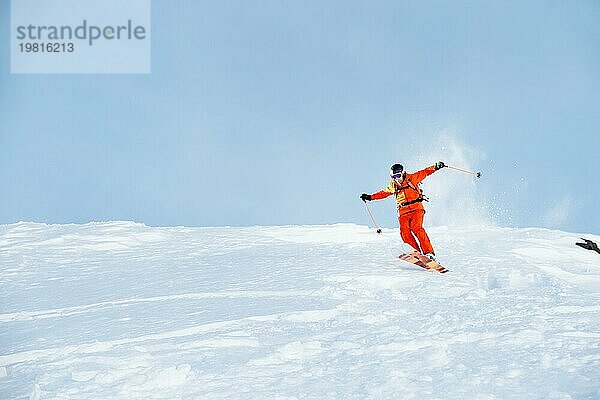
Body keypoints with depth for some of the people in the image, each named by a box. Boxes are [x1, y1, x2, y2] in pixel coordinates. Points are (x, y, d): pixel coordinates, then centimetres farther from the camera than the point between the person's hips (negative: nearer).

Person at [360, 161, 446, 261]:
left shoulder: (411, 179, 4)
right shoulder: (393, 186, 15)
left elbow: (425, 172, 5)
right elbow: (383, 193, 29)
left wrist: (435, 167, -6)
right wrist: (370, 197, 28)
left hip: (416, 208, -4)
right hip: (403, 212, 4)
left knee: (416, 227, -25)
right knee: (405, 231, -18)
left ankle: (429, 252, -28)